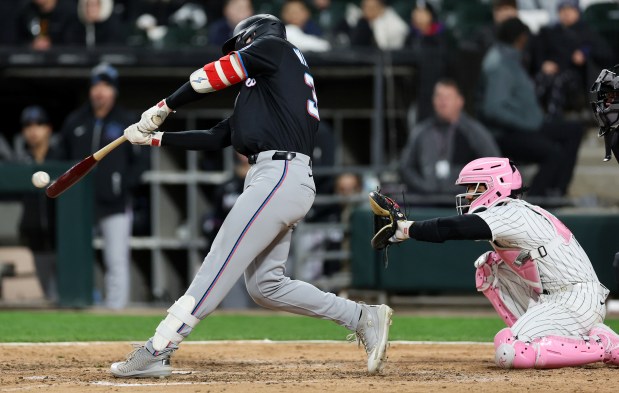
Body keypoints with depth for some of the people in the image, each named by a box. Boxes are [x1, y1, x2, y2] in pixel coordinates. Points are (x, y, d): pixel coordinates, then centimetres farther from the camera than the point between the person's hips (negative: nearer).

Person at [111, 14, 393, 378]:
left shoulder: (274, 46, 8)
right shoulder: (256, 92, 31)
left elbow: (212, 77, 5)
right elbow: (215, 138, 28)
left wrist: (165, 106, 15)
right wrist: (154, 138, 29)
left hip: (280, 175, -10)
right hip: (283, 183, 10)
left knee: (218, 267, -13)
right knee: (265, 285, 8)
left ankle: (156, 353, -18)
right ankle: (363, 318, 8)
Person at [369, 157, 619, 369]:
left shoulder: (510, 215, -13)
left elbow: (452, 229, -19)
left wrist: (404, 228, -12)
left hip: (576, 302, -10)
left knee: (506, 353, -20)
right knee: (488, 268, 15)